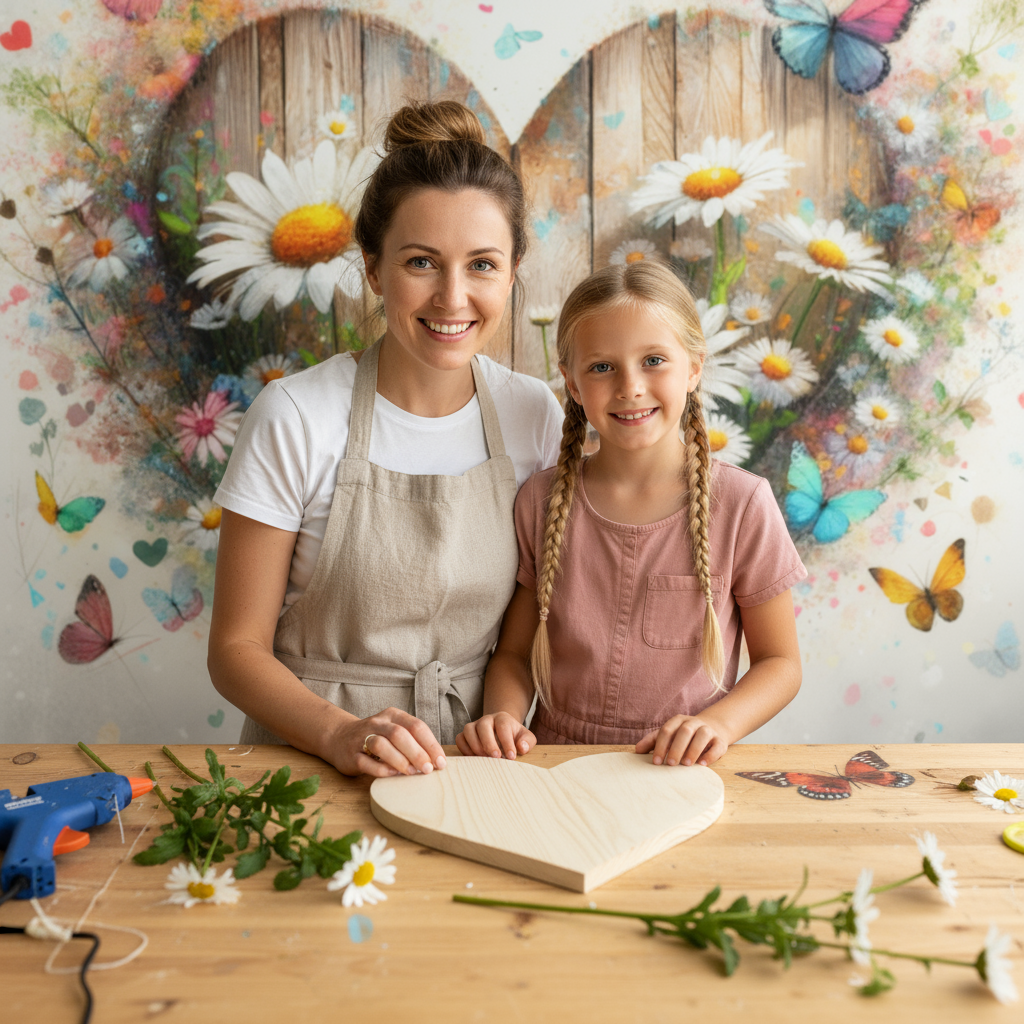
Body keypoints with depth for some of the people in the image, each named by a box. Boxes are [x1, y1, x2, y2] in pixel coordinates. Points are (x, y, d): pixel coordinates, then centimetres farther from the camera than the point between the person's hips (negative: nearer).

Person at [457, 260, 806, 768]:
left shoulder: (741, 504, -4)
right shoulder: (540, 501, 2)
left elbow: (779, 661, 4)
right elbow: (514, 653, 9)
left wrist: (717, 721, -14)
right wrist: (503, 716, -11)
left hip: (681, 776, -2)